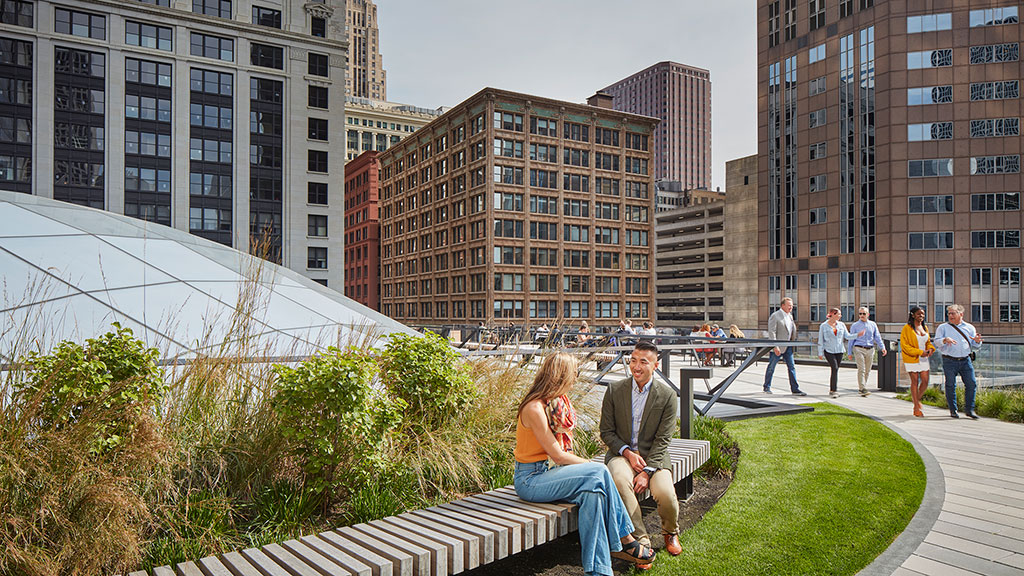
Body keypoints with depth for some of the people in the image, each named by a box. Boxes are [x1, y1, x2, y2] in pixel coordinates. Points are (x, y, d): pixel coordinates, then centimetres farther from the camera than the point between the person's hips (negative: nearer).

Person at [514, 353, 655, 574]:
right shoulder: (534, 408, -21)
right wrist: (590, 464, -8)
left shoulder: (558, 401, 8)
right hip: (529, 479, -8)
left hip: (545, 472, 8)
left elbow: (563, 450, 11)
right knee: (598, 473, -22)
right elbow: (557, 455, -19)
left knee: (591, 491, -19)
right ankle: (624, 541, -10)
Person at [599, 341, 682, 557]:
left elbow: (662, 440, -6)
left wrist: (647, 472, -16)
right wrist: (627, 452, -13)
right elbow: (606, 432, 4)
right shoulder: (615, 390, 0)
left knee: (665, 493, -27)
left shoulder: (667, 395, -3)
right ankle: (641, 540, -17)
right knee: (621, 481, -34)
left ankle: (670, 533, 11)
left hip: (654, 456, 0)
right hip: (621, 453, 1)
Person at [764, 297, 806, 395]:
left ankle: (795, 389, 6)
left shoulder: (790, 316, 12)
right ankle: (767, 387, 19)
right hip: (777, 347, -7)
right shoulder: (775, 316, -12)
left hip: (788, 346, 7)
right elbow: (771, 332, -18)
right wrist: (775, 347, -23)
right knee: (771, 368, 5)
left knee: (792, 367, 3)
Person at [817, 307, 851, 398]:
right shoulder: (823, 326, -1)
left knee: (835, 370, 5)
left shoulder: (841, 325, 9)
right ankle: (834, 390, -14)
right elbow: (820, 340, 1)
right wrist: (820, 353, 0)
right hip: (829, 351, -4)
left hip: (839, 351, 4)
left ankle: (832, 390, 16)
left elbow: (847, 336, 7)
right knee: (835, 368, -16)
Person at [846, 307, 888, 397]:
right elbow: (851, 339, 6)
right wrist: (850, 353, 5)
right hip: (859, 349, -3)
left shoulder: (873, 325, 12)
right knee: (861, 370, -12)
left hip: (870, 350, 4)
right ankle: (863, 389, -16)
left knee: (867, 371, 7)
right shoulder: (855, 326, 4)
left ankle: (861, 387, 20)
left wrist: (882, 347, -4)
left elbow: (877, 337, 10)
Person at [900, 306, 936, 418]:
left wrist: (930, 348, -1)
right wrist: (919, 352, -18)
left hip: (923, 359, 6)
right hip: (911, 358, -6)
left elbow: (928, 341, 21)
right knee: (915, 382, -1)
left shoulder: (925, 327, 10)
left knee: (925, 381, 1)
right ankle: (916, 409, 7)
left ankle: (917, 400, 28)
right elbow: (904, 345, -12)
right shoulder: (907, 328, -10)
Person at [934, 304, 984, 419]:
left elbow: (975, 347, 15)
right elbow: (936, 341, -5)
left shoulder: (969, 328, 13)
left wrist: (977, 341, -7)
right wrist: (945, 340, -25)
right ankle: (953, 410, 12)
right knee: (950, 386, 1)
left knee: (972, 384, -4)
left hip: (966, 361, 2)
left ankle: (969, 409, 9)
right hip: (949, 361, -2)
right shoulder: (943, 327, 6)